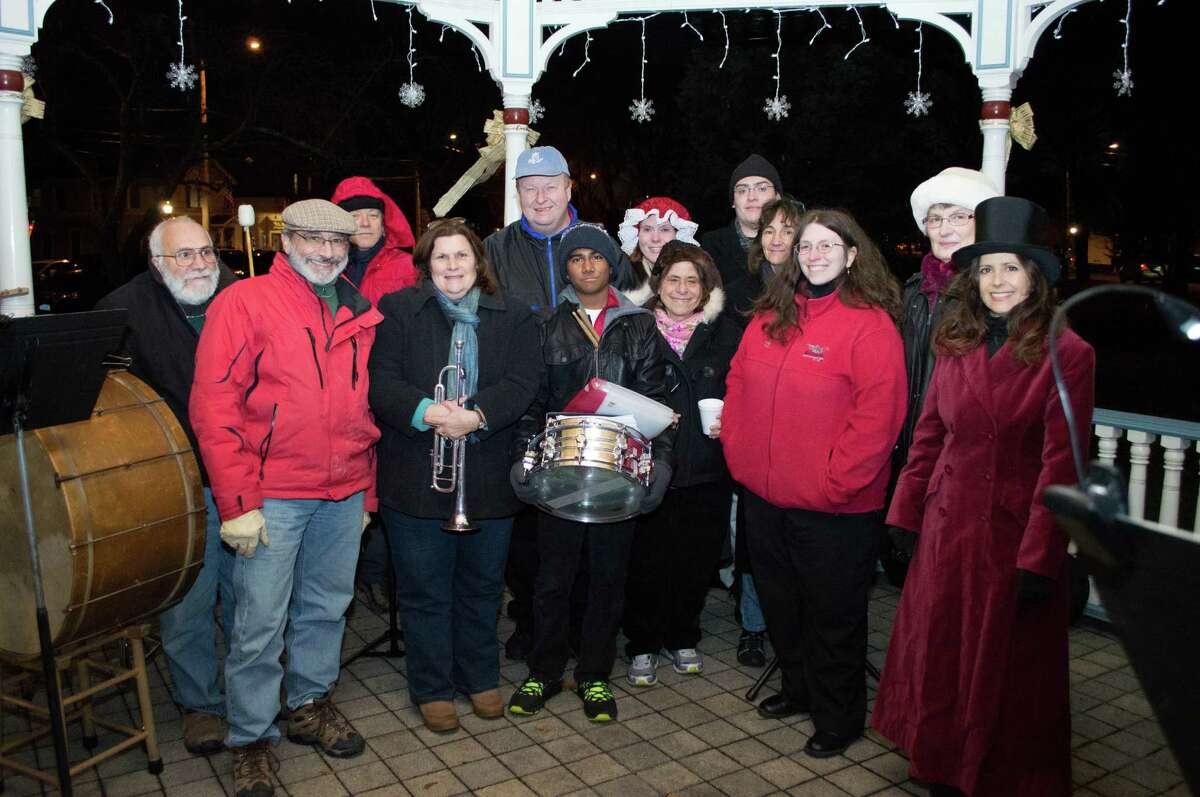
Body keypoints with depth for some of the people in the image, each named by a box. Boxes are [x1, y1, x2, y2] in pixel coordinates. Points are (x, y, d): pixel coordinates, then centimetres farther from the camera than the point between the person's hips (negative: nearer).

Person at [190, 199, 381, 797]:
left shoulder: (362, 315, 10)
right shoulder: (244, 302, -5)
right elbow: (213, 406, -10)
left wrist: (368, 491, 14)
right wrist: (237, 503, -15)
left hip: (344, 495, 5)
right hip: (273, 495, -5)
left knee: (326, 608, 17)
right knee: (260, 626, 2)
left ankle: (310, 705, 36)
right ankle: (249, 739, 20)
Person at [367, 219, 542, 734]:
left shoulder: (513, 318, 7)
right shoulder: (397, 310, 2)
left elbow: (523, 382, -6)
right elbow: (381, 380, -9)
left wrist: (477, 415, -23)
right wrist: (424, 411, -26)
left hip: (489, 478, 2)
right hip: (417, 478, -2)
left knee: (482, 587, 15)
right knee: (426, 591, 8)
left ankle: (480, 678, 33)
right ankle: (433, 689, 24)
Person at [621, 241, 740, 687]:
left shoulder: (725, 335, 5)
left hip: (707, 472, 2)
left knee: (697, 561, 11)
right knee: (648, 562, 3)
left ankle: (682, 638, 33)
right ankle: (642, 646, 24)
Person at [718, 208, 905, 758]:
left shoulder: (870, 323, -13)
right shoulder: (770, 317, 7)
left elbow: (879, 415, -19)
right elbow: (738, 386, 12)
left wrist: (834, 481, -20)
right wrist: (738, 455, 4)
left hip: (834, 508, -6)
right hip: (764, 497, 6)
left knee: (832, 616, 10)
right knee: (780, 604, 22)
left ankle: (837, 720, 31)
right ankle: (797, 688, 45)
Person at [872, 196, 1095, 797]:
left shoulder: (1067, 354, -9)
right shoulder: (955, 345, 5)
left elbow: (1061, 463, -13)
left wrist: (1040, 558, -16)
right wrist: (905, 513, 4)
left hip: (1015, 532, -4)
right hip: (946, 525, 5)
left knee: (1006, 668, 10)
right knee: (938, 653, 15)